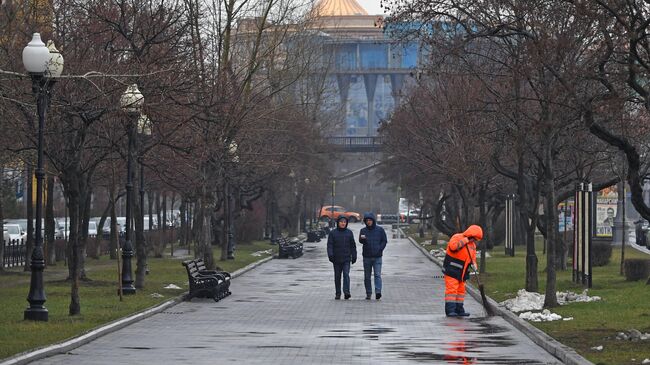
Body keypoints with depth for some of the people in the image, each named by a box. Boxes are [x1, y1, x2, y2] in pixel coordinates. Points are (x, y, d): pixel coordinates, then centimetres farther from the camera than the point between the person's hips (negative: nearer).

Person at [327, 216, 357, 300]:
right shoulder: (333, 233, 2)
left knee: (346, 274, -15)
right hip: (336, 259, 1)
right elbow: (329, 245, -2)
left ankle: (346, 292, -21)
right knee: (337, 276, 7)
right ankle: (338, 293, 15)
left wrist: (354, 256, 7)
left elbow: (353, 246, 10)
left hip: (346, 259, -1)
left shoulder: (349, 233, 6)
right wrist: (330, 255, -15)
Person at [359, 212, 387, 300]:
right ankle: (368, 293, 13)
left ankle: (378, 292, -20)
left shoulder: (380, 230, 4)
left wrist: (379, 249, -7)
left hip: (377, 257, -2)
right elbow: (361, 241, -8)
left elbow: (384, 241, 7)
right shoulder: (363, 230, 5)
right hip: (367, 257, 2)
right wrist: (362, 238, -32)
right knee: (367, 276, 6)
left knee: (377, 275, -12)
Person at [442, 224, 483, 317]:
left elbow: (473, 257, 21)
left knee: (461, 290, 10)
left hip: (462, 273, 8)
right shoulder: (457, 237, -11)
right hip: (452, 270, -8)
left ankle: (459, 310, 16)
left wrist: (474, 264, 1)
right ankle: (450, 310, -14)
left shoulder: (472, 244, 14)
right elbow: (453, 246, -31)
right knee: (452, 289, -12)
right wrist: (465, 241, -24)